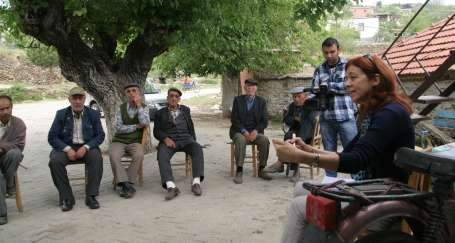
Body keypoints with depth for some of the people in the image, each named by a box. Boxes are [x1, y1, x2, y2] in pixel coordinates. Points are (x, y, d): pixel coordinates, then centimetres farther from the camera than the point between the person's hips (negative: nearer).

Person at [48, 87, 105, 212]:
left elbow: (100, 135, 0)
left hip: (87, 147, 0)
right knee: (54, 161, -30)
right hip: (66, 147, 0)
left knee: (97, 158, -32)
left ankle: (91, 196, -22)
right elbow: (52, 137, -1)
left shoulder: (93, 114, 4)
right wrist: (67, 149, -18)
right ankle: (66, 198, -18)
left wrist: (86, 147, -17)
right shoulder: (61, 114, 3)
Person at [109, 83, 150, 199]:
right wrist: (136, 126, -8)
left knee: (139, 155, -33)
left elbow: (145, 123, -15)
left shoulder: (144, 108, 5)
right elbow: (119, 128, -3)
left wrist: (139, 105, -12)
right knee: (113, 156, -31)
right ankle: (126, 185, -28)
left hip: (135, 142, -1)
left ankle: (127, 184, -22)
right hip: (119, 140, 1)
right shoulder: (121, 108, 6)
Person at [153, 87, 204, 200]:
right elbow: (156, 131, 9)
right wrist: (166, 139, -11)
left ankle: (196, 183, -38)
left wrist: (193, 142, 8)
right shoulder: (160, 113, 17)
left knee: (198, 149, -31)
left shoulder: (185, 110, 24)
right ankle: (171, 186, -46)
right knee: (162, 156, -34)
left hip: (185, 139, 1)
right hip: (169, 140, -1)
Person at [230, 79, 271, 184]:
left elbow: (264, 121, 2)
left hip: (255, 132, 2)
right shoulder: (238, 100, 4)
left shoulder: (261, 101, 7)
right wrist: (244, 131, -18)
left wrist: (256, 131, -17)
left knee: (265, 140, -28)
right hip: (239, 131, -1)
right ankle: (239, 171, -33)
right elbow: (234, 119, -3)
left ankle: (261, 170, -15)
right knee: (241, 140, -35)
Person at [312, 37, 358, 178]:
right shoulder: (319, 70, 13)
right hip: (326, 118, 3)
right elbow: (314, 90, 4)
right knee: (329, 153, 9)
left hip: (345, 117, -3)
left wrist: (328, 85, -9)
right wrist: (319, 91, -18)